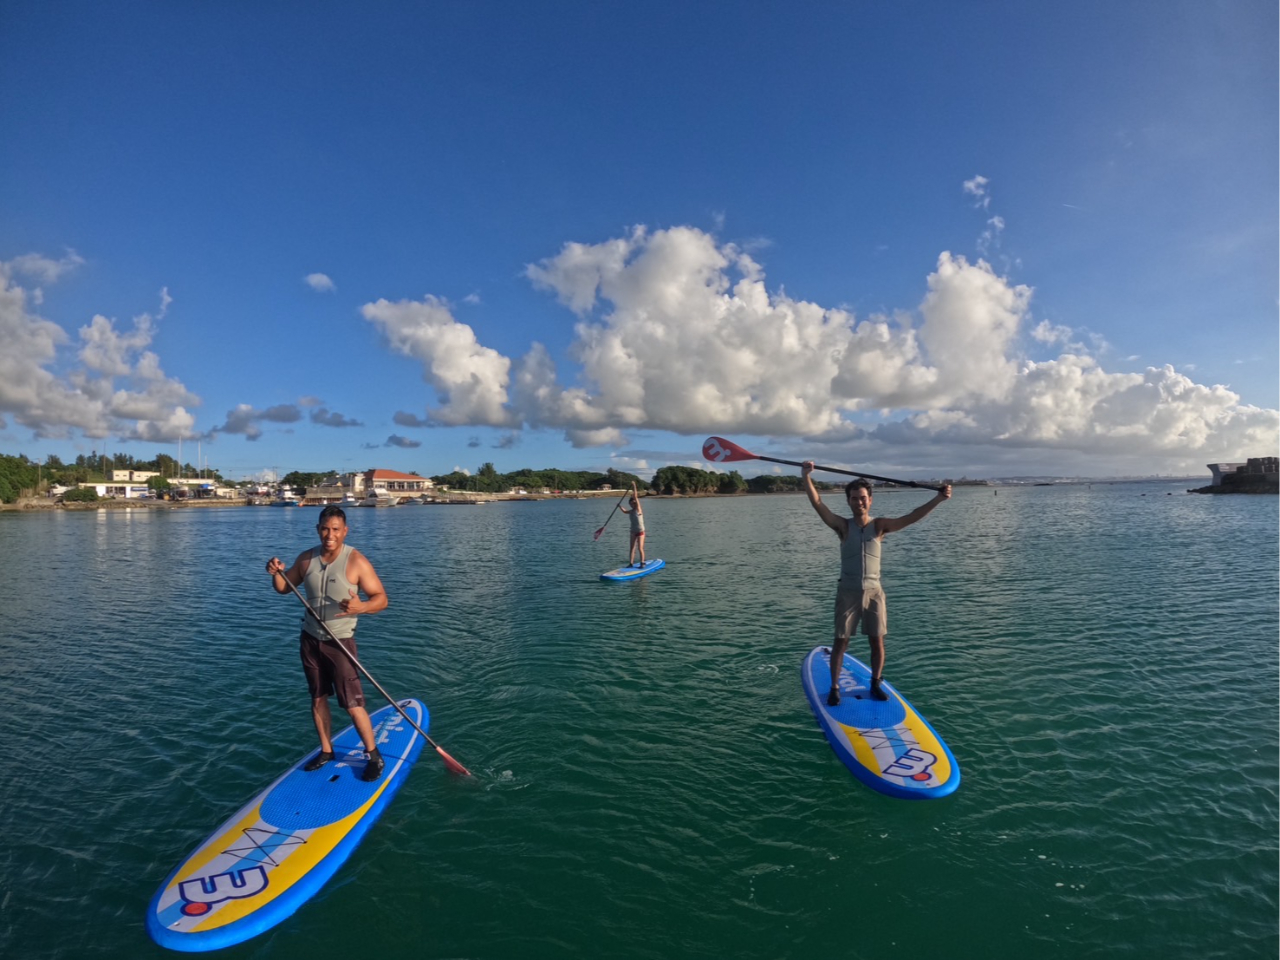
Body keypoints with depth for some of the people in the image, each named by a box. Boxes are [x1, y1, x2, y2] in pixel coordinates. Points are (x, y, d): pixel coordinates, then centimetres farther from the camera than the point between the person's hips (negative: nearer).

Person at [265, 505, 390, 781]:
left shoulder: (356, 561, -18)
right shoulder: (306, 558, -2)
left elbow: (381, 598, -17)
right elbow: (284, 587, 13)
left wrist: (361, 607, -38)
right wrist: (277, 573, -9)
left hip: (340, 642, -5)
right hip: (310, 640, 5)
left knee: (352, 703, -2)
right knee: (318, 698, 16)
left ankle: (374, 756, 13)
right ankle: (326, 751, 34)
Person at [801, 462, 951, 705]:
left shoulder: (880, 525, -2)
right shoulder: (843, 526, -6)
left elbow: (911, 517, -12)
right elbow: (818, 504, -18)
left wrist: (938, 499, -23)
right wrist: (807, 477, -31)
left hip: (874, 592, 2)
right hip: (848, 592, -1)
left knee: (877, 641, 9)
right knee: (841, 641, 4)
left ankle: (875, 684, 29)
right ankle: (834, 687, 16)